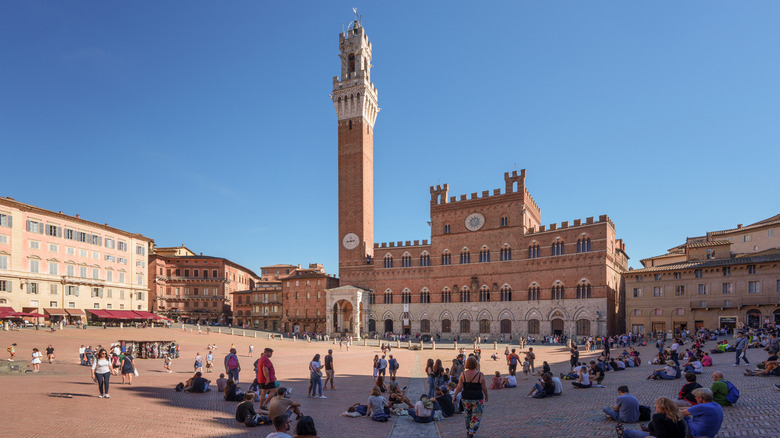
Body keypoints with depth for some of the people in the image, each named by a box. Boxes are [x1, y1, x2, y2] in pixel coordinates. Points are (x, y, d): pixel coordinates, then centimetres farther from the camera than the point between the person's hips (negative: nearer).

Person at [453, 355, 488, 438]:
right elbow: (484, 388, -4)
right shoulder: (480, 375, -12)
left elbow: (459, 387, -7)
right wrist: (486, 396, 13)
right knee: (476, 417, 11)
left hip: (465, 398, 3)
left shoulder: (463, 374, -8)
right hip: (477, 399, -2)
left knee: (467, 416, 22)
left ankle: (468, 431, 34)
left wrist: (454, 396, 5)